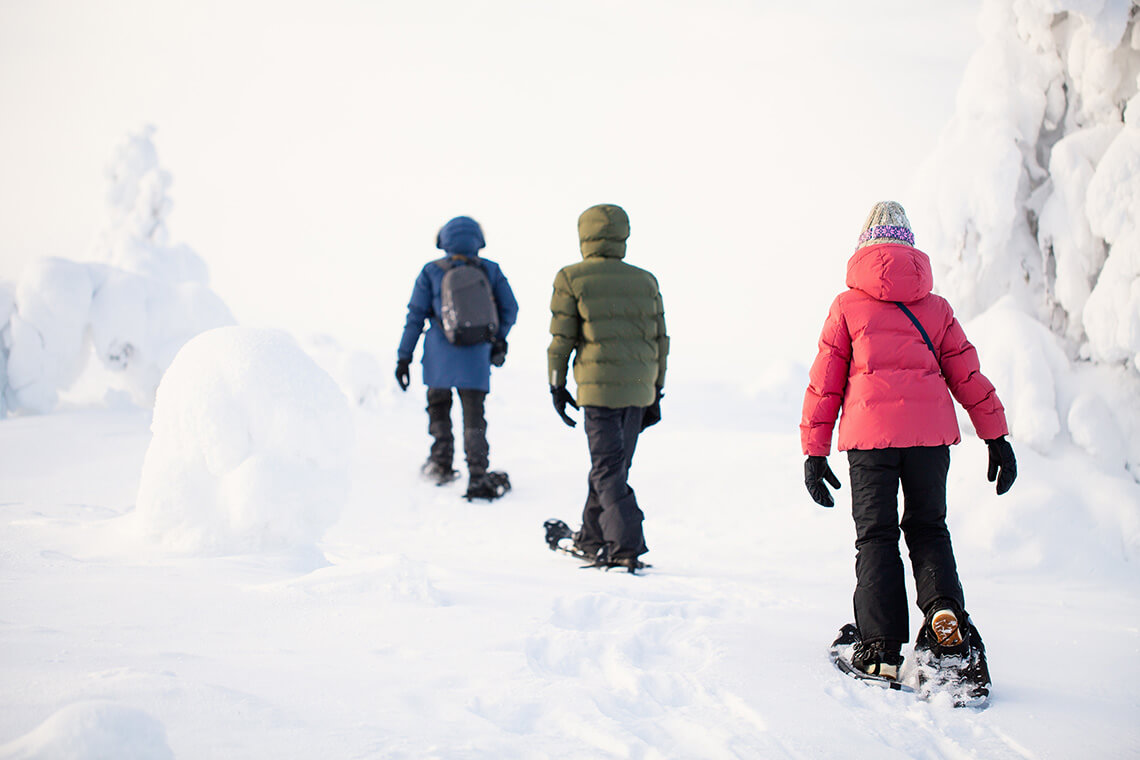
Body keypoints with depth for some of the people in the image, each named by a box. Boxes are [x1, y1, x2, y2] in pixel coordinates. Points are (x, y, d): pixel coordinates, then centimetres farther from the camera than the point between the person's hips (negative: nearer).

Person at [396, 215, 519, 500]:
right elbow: (509, 309, 7)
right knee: (474, 417, 2)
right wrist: (499, 341, 22)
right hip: (476, 358, 0)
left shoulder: (431, 272, 1)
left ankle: (441, 464, 23)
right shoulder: (490, 270, 4)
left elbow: (415, 316, 0)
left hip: (439, 358, 0)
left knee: (438, 405, 22)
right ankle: (478, 477, -7)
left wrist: (403, 357, 3)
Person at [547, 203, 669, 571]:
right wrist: (656, 394, 17)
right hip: (638, 389, 5)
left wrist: (557, 386, 6)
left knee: (608, 471, -1)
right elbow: (660, 341, 11)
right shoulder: (645, 281, 10)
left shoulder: (571, 279, -2)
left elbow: (561, 339, -4)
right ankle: (591, 539, 29)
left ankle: (627, 547, -11)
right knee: (613, 465, 16)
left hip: (599, 388, -5)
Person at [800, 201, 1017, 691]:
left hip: (869, 434, -2)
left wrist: (814, 451, 9)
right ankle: (944, 611, -7)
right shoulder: (936, 307, 13)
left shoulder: (847, 305, 7)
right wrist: (996, 437, 17)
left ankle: (881, 649, 2)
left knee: (876, 536, 6)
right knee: (928, 528, 16)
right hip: (931, 431, 2)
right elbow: (967, 376, 12)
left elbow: (824, 383, 6)